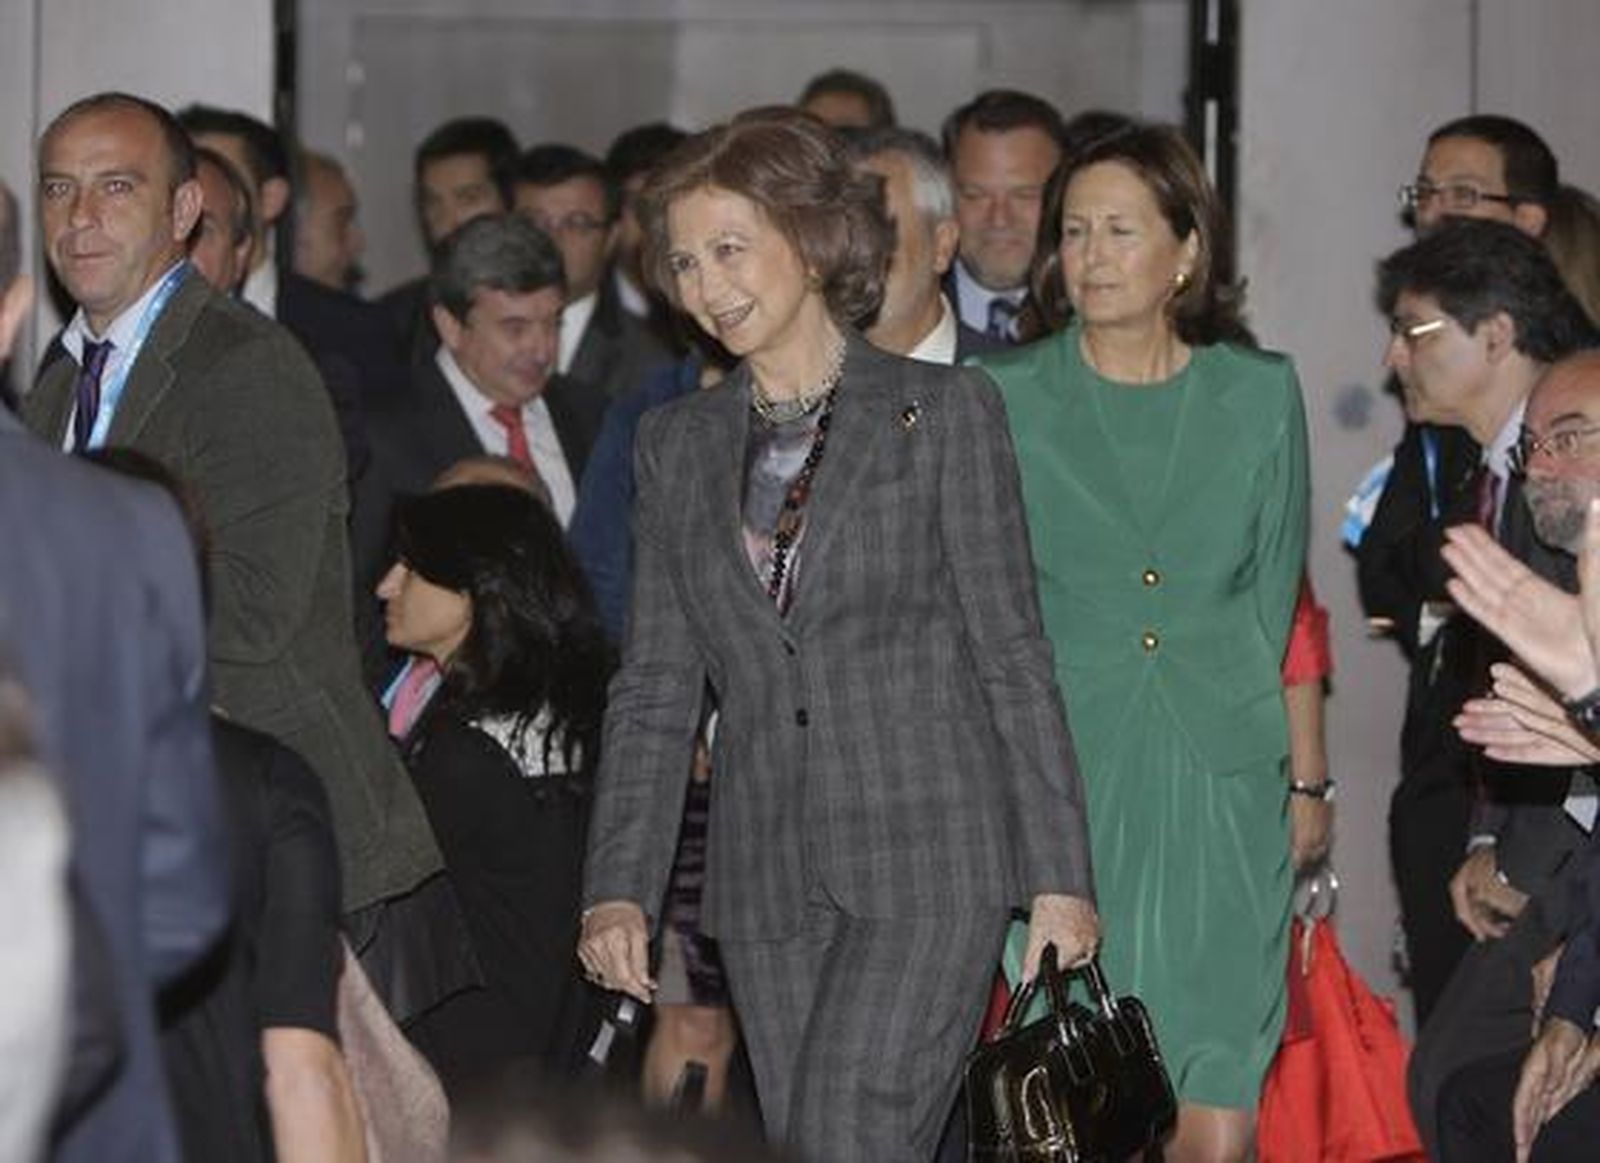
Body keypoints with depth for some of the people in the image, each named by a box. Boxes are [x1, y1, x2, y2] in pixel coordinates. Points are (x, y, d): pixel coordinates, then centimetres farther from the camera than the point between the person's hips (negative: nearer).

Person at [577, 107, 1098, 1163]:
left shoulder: (945, 412, 0)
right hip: (769, 883, 5)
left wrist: (1059, 875, -5)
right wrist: (618, 887, 0)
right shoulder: (677, 447, 12)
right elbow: (655, 690, 11)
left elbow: (1013, 654, -1)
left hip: (928, 864, -5)